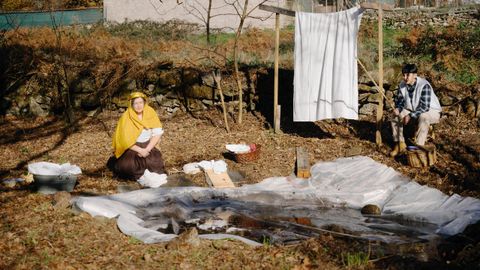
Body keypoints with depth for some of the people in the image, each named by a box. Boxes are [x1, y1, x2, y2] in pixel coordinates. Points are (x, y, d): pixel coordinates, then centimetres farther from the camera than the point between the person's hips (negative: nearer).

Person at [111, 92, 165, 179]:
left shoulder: (150, 113, -5)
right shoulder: (126, 117, -13)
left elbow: (157, 133, -7)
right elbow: (125, 140, -14)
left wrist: (147, 149, -18)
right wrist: (140, 150, -23)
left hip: (148, 146, 2)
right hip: (131, 147, -2)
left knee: (154, 161, -26)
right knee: (129, 164, -31)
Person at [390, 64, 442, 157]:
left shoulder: (424, 85, -28)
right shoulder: (402, 85, -7)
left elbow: (425, 107, -32)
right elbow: (399, 100, 4)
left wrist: (410, 116, -36)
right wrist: (398, 108, -19)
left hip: (431, 111, -7)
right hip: (412, 110, 7)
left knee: (423, 117, -38)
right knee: (396, 115, -12)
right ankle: (399, 143, -4)